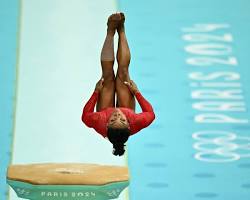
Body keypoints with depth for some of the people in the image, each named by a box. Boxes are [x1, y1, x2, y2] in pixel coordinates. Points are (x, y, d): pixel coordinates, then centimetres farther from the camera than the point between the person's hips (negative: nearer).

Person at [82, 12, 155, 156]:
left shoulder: (101, 124, -48)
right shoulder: (134, 124, -47)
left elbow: (85, 116, -24)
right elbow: (150, 114, -24)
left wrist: (96, 92, -21)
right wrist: (137, 92, -20)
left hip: (103, 113, 0)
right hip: (128, 113, 0)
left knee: (108, 76, -3)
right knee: (123, 72, -1)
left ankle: (111, 32, 17)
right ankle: (121, 30, 19)